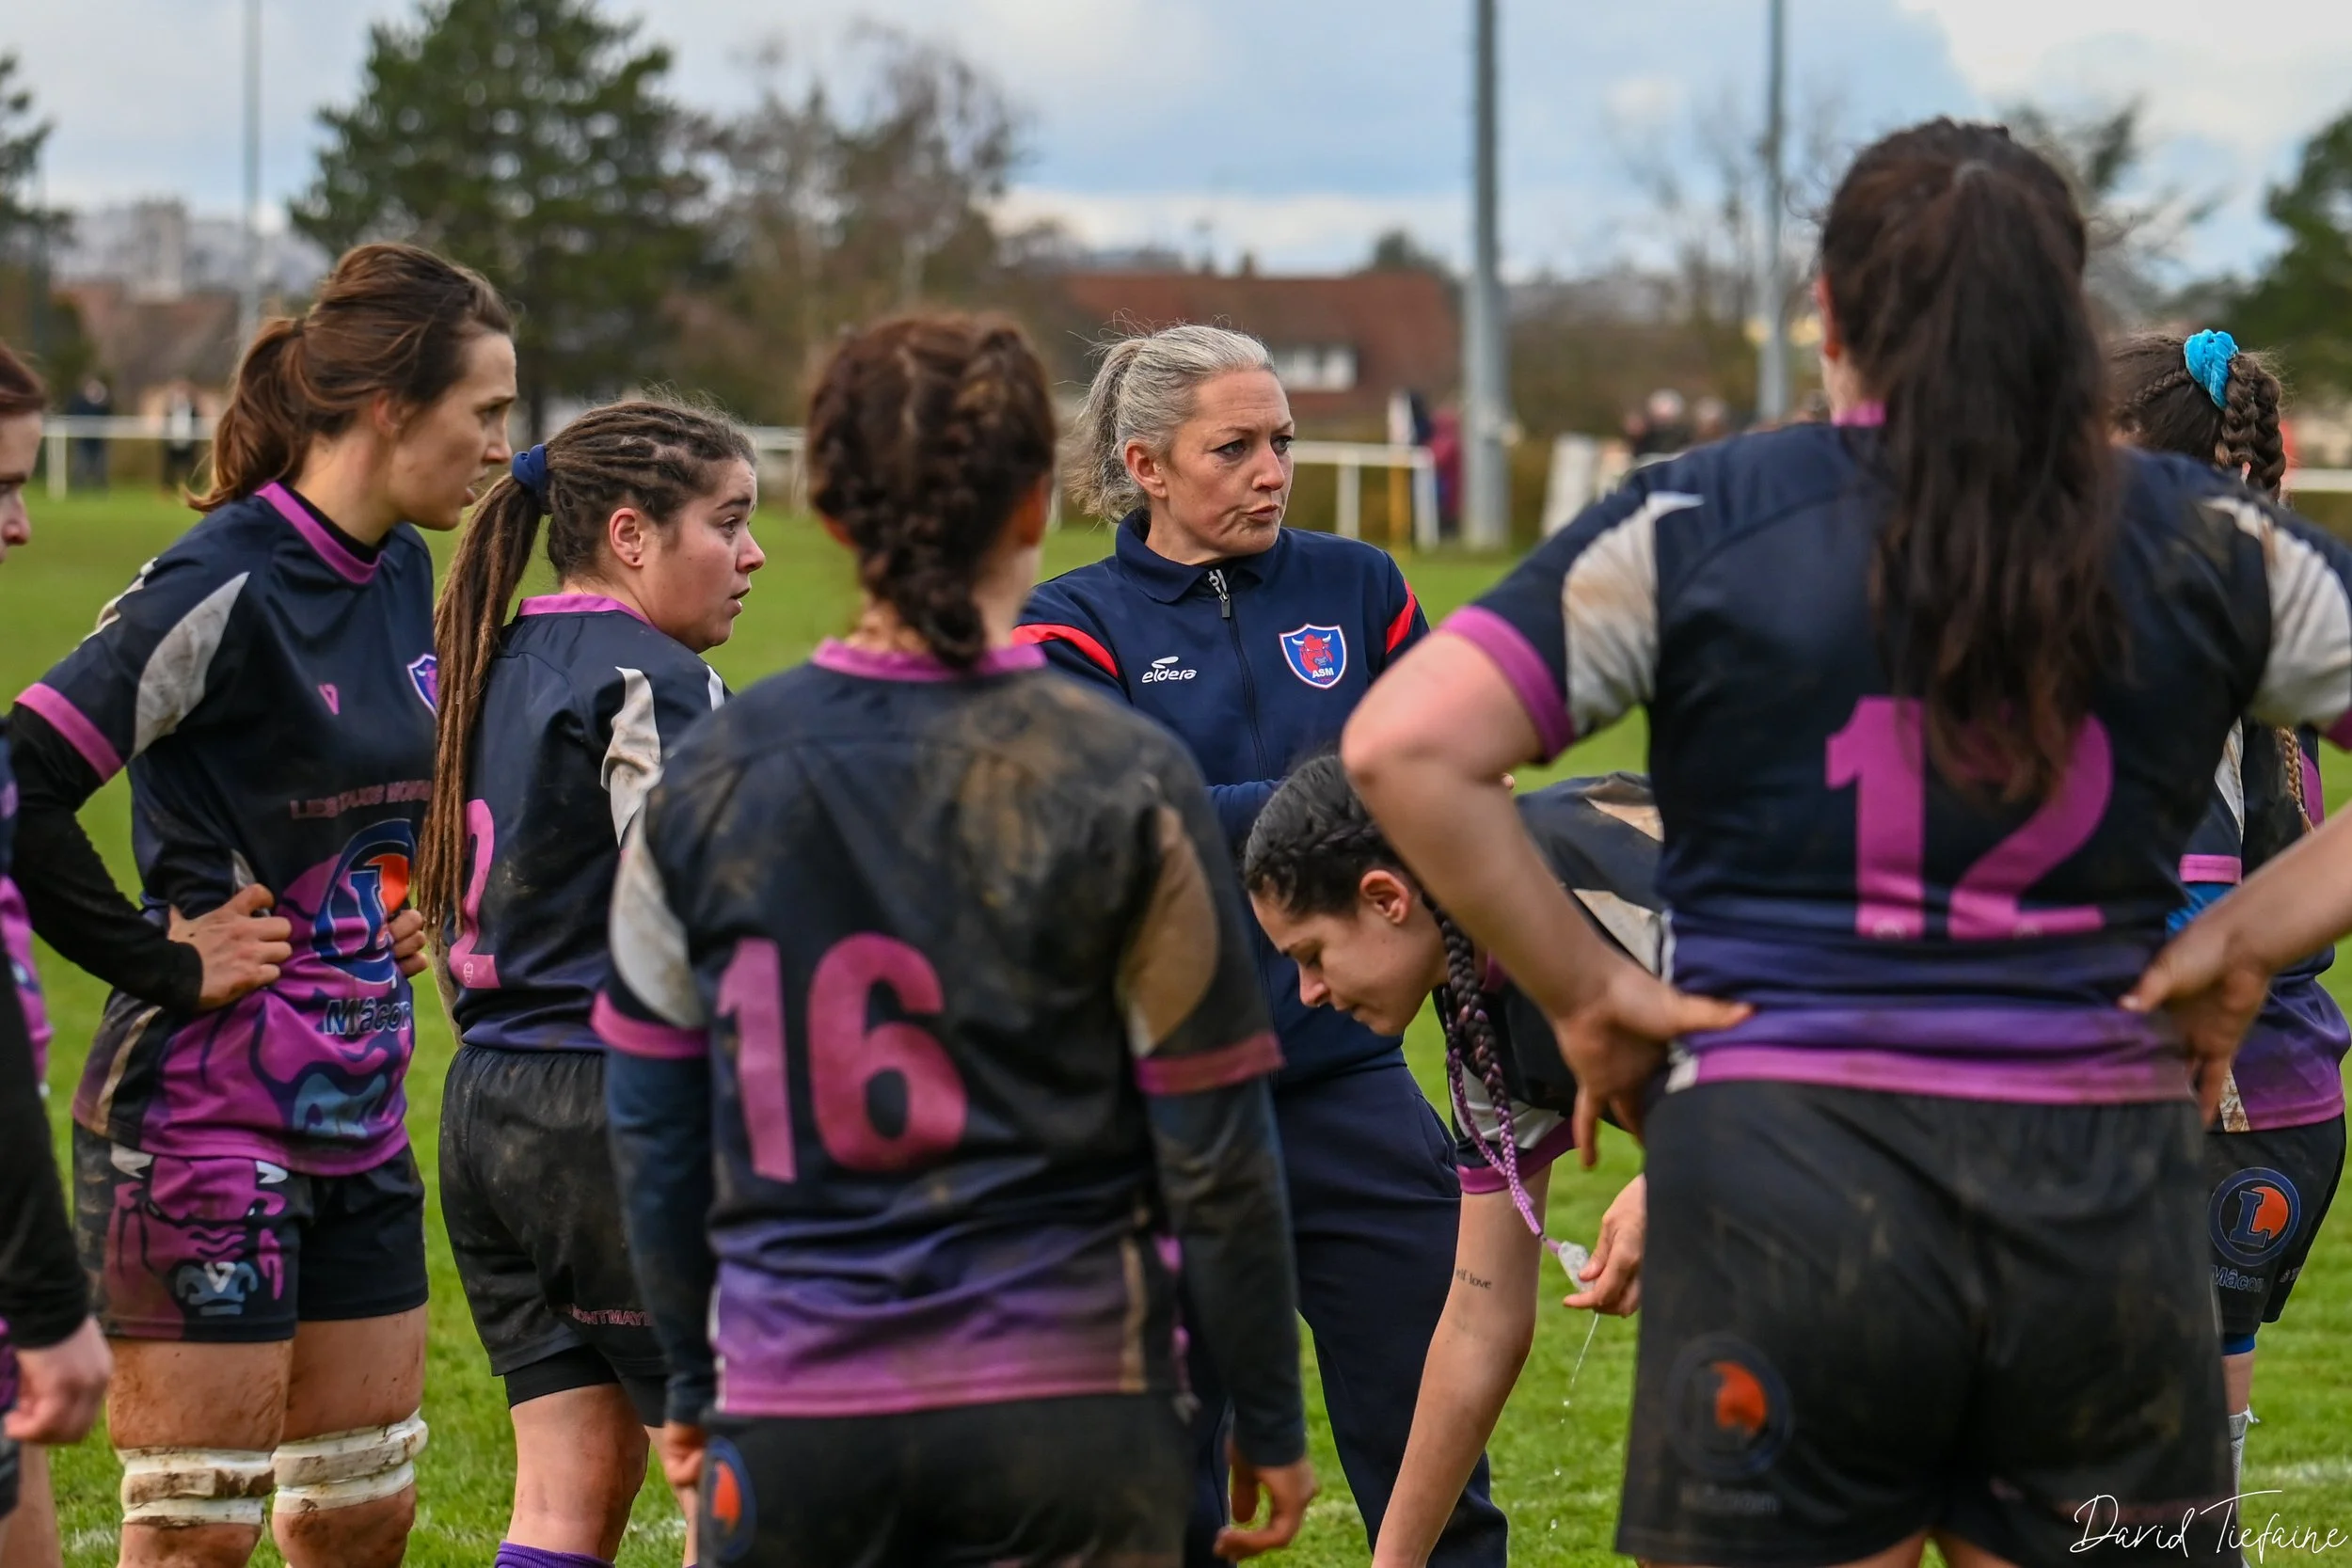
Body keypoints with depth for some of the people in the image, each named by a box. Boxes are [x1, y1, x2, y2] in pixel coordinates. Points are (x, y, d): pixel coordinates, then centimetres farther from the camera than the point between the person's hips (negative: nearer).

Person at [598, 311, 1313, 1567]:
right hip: (1064, 1408, -2)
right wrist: (1269, 1425, 8)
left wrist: (694, 1386, 21)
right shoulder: (1125, 783, -6)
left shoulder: (707, 781, 1)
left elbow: (653, 1132, 8)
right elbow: (1211, 1149, -3)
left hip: (794, 1416, 2)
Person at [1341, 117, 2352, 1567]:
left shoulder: (1697, 525, -1)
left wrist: (1588, 993, -1)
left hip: (1782, 1188, -2)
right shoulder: (2207, 541, 6)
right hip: (2108, 1204, 2)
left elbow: (1405, 747, -9)